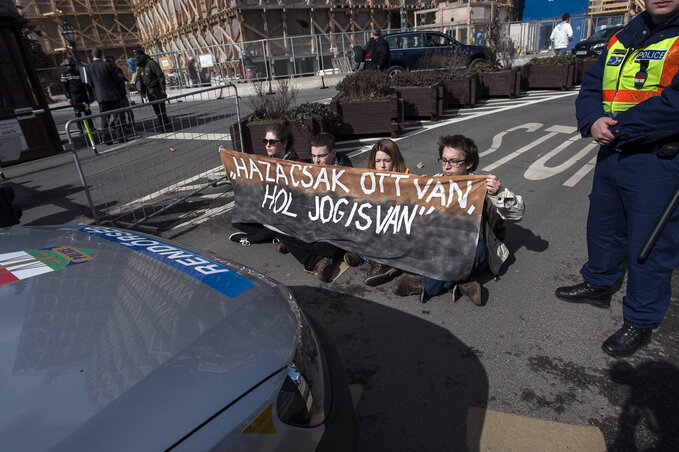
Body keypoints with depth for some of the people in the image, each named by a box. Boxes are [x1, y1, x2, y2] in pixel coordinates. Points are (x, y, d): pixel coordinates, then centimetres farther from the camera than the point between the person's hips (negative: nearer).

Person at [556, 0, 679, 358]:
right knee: (603, 225, 20)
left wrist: (617, 128, -17)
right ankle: (599, 285, 43)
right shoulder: (623, 38, 12)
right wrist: (592, 121, -11)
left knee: (649, 243, 2)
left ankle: (640, 322, 20)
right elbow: (591, 87, 9)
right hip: (611, 154, 7)